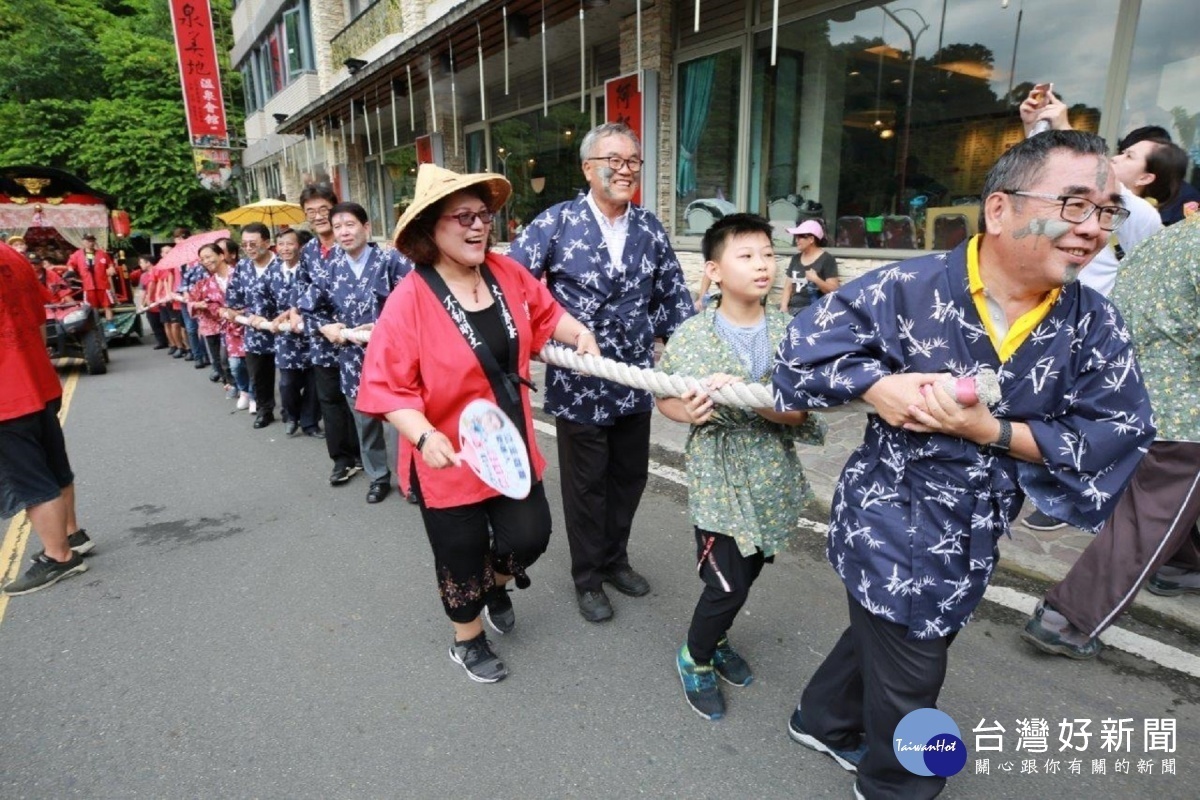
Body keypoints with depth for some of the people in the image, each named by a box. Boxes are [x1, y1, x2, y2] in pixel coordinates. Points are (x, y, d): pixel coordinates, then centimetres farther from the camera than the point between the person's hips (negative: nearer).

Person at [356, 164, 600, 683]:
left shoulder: (507, 273, -4)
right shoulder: (410, 300, -20)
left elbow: (545, 313, 14)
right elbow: (388, 387, -20)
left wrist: (579, 334, -3)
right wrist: (424, 436, -33)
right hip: (449, 457, -4)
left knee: (530, 536, 9)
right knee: (461, 558, 14)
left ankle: (496, 585, 47)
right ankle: (467, 641, 44)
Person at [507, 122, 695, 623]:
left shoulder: (650, 229, 5)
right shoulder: (555, 223, -8)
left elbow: (674, 295, 10)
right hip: (579, 384, -4)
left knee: (630, 475, 17)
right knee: (586, 482, 10)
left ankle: (615, 559, 40)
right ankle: (588, 578, 31)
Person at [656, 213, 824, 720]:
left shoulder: (789, 332, -6)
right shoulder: (692, 334, -10)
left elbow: (798, 412, -12)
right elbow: (664, 397, 2)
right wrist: (688, 413, -20)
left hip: (772, 481, 4)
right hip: (718, 480, -3)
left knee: (747, 575, 19)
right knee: (727, 584, -1)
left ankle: (717, 638, 48)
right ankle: (695, 656, 29)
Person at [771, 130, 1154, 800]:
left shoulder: (1097, 327, -6)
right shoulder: (909, 288, -17)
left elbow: (1117, 439, -10)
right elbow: (806, 348, -11)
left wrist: (989, 429, -22)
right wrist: (876, 385, -26)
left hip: (974, 541, 5)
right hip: (891, 527, -5)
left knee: (884, 635, 27)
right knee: (908, 682, 12)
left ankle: (825, 721, 56)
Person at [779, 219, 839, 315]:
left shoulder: (827, 260, -1)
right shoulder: (795, 258, 15)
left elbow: (833, 290, -6)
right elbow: (788, 287, 12)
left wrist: (816, 279, -22)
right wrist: (783, 307, -4)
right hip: (792, 308, 5)